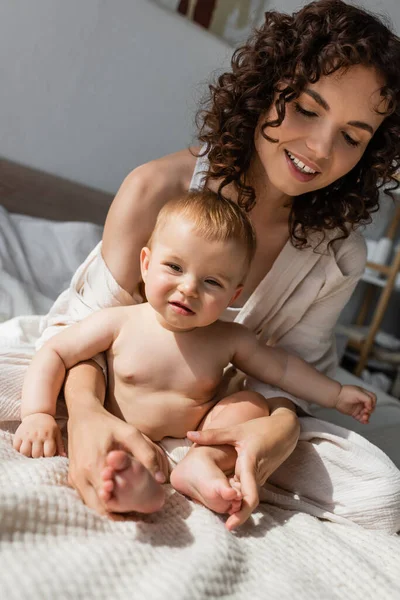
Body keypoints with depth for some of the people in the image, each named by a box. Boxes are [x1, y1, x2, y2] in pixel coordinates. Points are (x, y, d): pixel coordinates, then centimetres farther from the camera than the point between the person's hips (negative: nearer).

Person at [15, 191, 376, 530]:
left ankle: (201, 465, -31)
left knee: (252, 403, -11)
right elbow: (54, 354, -6)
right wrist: (39, 414, -20)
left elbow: (282, 367, 10)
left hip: (195, 440, 2)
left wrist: (336, 395, 12)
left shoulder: (229, 340, -4)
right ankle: (135, 483, -52)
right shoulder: (119, 324, -10)